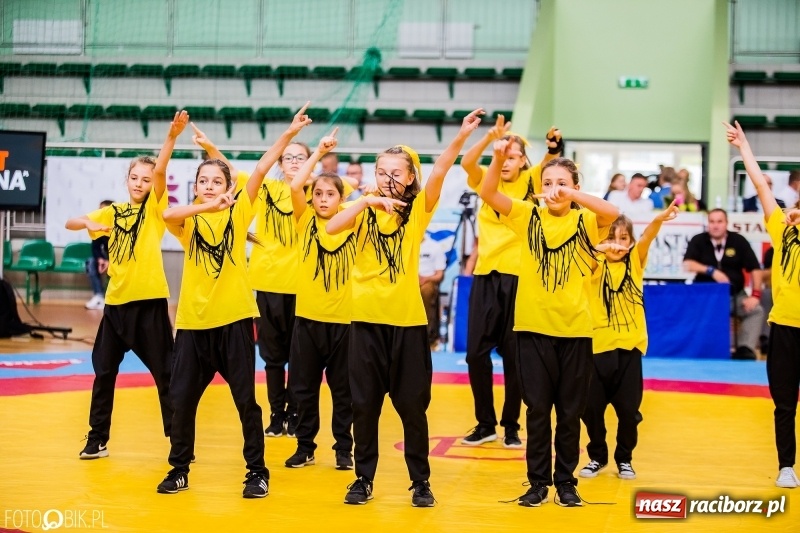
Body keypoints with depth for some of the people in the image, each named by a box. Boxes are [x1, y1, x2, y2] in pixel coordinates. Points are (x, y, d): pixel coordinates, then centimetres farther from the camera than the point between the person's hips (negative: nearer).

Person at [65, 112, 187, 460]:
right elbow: (71, 223, 8)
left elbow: (160, 170, -17)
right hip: (116, 300, 4)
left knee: (165, 373, 0)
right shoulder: (113, 212, 10)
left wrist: (172, 136, -33)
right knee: (104, 371, 9)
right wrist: (88, 223, -15)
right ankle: (97, 439, 22)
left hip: (149, 300, -4)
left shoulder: (155, 208, -1)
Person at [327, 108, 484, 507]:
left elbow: (439, 172, -16)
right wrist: (367, 201, -24)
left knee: (412, 404, 5)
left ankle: (421, 481, 17)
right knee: (364, 404, 7)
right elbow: (331, 228, -15)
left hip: (408, 320, -1)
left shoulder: (418, 210, 1)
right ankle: (363, 478, 20)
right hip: (367, 319, 1)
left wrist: (461, 137, -32)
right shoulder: (365, 212, 4)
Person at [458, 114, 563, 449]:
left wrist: (554, 146, -40)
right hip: (486, 273, 1)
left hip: (519, 275, -1)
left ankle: (511, 425, 17)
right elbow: (466, 163, -16)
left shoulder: (530, 182, 2)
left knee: (514, 354, 4)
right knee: (476, 351, 2)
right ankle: (485, 423, 17)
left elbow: (550, 164, -18)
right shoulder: (485, 180, 4)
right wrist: (490, 137, -34)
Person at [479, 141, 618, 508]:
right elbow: (488, 193, -11)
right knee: (537, 409, 5)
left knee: (570, 412, 8)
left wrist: (571, 194, -33)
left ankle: (566, 481, 20)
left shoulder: (585, 221, 0)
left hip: (575, 329, 0)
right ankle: (538, 481, 16)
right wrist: (499, 159, -28)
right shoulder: (528, 216, 2)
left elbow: (612, 212, -22)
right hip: (533, 327, 0)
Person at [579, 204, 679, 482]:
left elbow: (647, 237, -14)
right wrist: (602, 248, -40)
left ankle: (624, 459, 22)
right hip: (598, 344, -1)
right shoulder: (596, 264, 2)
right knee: (592, 406, 2)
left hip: (629, 345, 1)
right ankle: (597, 456, 22)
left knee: (628, 408, 3)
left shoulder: (635, 261, 5)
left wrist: (659, 219, -34)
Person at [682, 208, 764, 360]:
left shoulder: (738, 241, 0)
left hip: (735, 295, 1)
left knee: (756, 310, -22)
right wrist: (711, 271, -23)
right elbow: (687, 265, -11)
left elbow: (755, 269, 0)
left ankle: (745, 349, -26)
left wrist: (755, 295, -11)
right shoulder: (698, 241, 1)